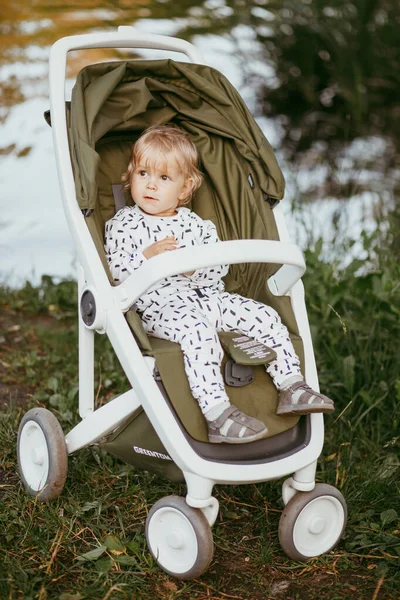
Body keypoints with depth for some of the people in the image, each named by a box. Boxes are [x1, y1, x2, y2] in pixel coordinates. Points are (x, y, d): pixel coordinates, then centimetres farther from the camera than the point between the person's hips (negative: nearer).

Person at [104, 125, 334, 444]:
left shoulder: (196, 225, 17)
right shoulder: (123, 224, 6)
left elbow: (220, 266, 10)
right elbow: (114, 271, -5)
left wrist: (195, 265, -11)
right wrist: (147, 257, -19)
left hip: (208, 297, 6)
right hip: (162, 306, -6)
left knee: (264, 315, -8)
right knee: (197, 329, -36)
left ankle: (292, 386, -1)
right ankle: (216, 413, -42)